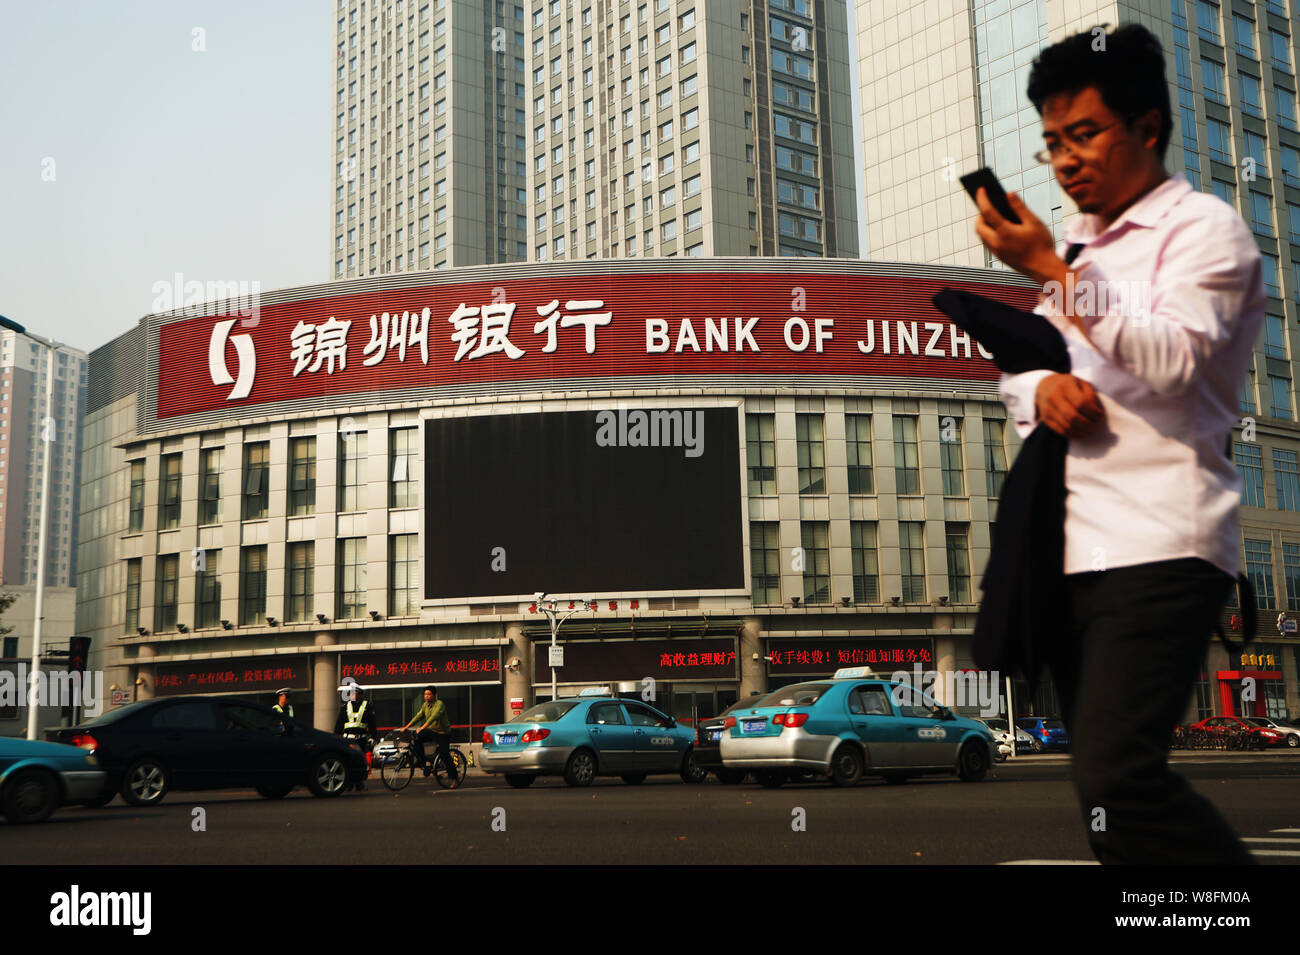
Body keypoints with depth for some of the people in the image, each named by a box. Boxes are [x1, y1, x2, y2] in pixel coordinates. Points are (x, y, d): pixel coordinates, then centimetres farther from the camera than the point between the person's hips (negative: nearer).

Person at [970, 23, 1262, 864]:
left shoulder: (1204, 228, 1)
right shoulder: (1078, 250, 23)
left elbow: (1173, 362, -16)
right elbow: (1017, 372, 20)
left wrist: (1054, 272, -19)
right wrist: (1041, 386, -3)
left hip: (1159, 545, -8)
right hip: (1071, 548, 8)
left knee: (1118, 778, -21)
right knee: (1102, 780, 9)